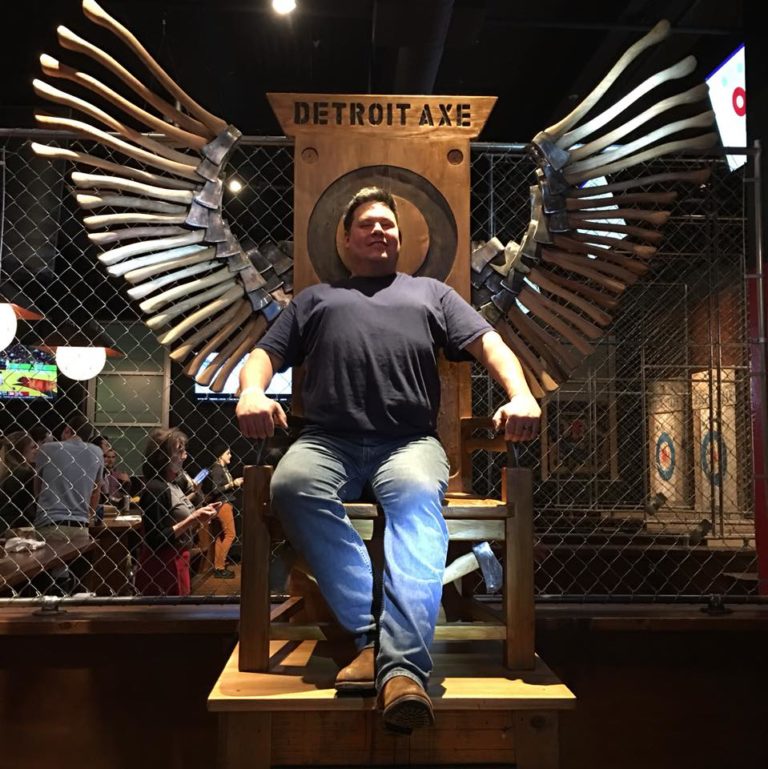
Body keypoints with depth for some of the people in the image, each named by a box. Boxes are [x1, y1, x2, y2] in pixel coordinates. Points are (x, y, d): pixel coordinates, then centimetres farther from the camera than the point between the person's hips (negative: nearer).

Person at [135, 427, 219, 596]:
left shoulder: (173, 486, 9)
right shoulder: (155, 489, -17)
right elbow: (156, 540, -21)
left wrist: (200, 516, 2)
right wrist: (192, 520, -22)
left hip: (177, 561, 9)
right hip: (161, 568, -9)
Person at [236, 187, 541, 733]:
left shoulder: (430, 293, 30)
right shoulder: (315, 298, 32)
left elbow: (488, 342, 17)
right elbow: (265, 354, 21)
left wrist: (520, 395, -6)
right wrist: (252, 390, -5)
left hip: (409, 441, -1)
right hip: (327, 440, 1)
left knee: (418, 498, -36)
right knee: (292, 484, -34)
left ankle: (403, 663, -46)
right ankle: (371, 633, -33)